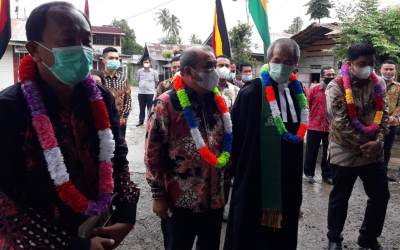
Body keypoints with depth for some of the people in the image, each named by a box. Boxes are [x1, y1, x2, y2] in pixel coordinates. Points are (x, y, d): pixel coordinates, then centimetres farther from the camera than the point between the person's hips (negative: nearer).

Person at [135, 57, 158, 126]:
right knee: (141, 108, 12)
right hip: (141, 92, 3)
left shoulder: (154, 72, -5)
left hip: (150, 93, -2)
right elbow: (137, 80, 14)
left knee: (150, 108, 3)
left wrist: (151, 86, 9)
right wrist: (142, 85, 8)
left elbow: (156, 81, 6)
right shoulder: (139, 71, 1)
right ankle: (141, 121, 24)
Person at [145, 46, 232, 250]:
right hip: (179, 201, -5)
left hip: (214, 199, 5)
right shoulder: (167, 104, -13)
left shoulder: (218, 102, 5)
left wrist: (226, 183, 14)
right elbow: (153, 153, -11)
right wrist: (158, 195, -10)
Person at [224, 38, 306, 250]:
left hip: (288, 183, 6)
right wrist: (235, 171, -8)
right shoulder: (251, 93, -14)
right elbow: (236, 135, -12)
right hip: (255, 182, -6)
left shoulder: (297, 92, 6)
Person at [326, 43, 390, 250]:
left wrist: (377, 142, -12)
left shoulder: (378, 84, 3)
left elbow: (383, 114, 2)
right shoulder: (336, 87, -13)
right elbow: (340, 123, -17)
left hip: (373, 152, 5)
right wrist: (363, 145, -14)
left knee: (381, 195, 12)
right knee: (340, 198, 8)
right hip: (345, 152, -5)